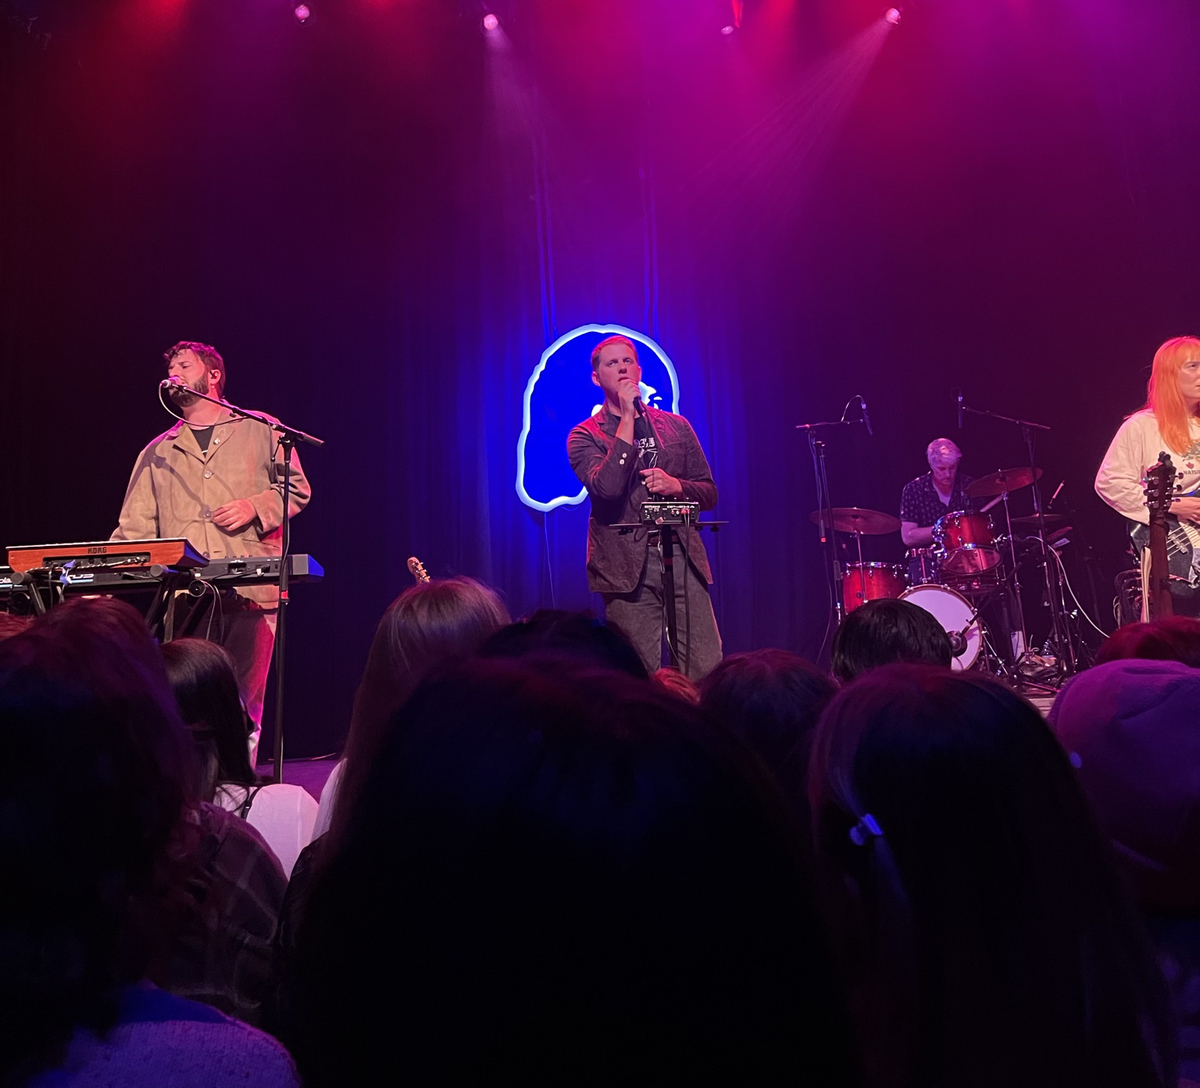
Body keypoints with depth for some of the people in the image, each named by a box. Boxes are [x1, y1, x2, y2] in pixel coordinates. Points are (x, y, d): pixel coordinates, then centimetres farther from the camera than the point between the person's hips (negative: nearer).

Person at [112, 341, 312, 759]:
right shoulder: (158, 452, 20)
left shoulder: (260, 430, 13)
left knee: (244, 708, -3)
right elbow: (135, 528, 14)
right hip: (184, 597, 3)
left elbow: (296, 489, 10)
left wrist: (256, 506, -9)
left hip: (251, 590, -2)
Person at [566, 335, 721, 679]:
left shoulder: (676, 426, 15)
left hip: (683, 557, 3)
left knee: (707, 671, -2)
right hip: (628, 565, -3)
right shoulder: (584, 436, 5)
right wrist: (627, 420, -10)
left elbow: (709, 493, 17)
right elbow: (607, 488, -15)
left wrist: (675, 486, -5)